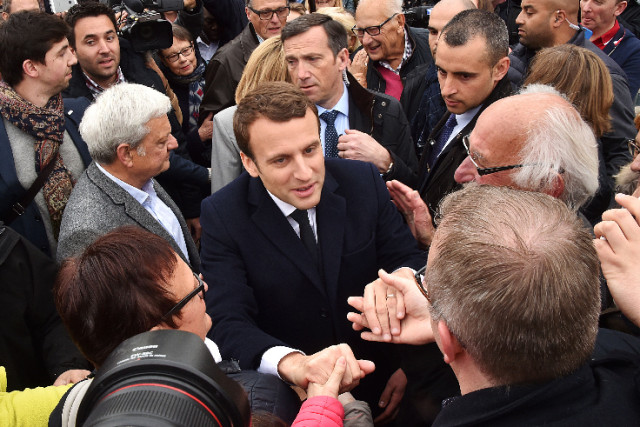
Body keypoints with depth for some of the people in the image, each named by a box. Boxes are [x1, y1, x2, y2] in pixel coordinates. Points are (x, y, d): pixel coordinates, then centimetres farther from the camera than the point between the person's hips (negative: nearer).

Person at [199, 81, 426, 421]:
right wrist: (294, 364, -39)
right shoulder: (222, 215, -13)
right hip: (288, 396, -1)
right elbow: (228, 324, -19)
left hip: (379, 385, 2)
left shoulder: (363, 181, -7)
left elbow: (409, 260, 0)